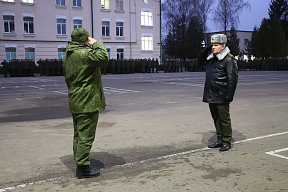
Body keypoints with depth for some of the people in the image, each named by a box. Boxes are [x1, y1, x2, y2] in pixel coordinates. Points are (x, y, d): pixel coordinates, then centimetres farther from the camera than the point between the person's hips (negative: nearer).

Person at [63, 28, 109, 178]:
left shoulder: (67, 56, 13)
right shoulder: (84, 53, -18)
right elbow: (103, 58, -29)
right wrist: (97, 44, -15)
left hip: (75, 102, 10)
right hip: (87, 102, -9)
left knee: (78, 134, 17)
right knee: (86, 135, -3)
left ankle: (79, 162, 27)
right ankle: (82, 167, 2)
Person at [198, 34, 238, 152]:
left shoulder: (229, 59, -11)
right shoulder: (211, 58, 12)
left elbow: (233, 79, -14)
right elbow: (200, 60, 30)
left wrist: (228, 96, -18)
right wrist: (206, 49, 12)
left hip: (221, 97, -8)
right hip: (211, 96, 8)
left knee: (224, 119, 1)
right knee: (216, 119, 15)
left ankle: (227, 142, 13)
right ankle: (220, 140, 27)